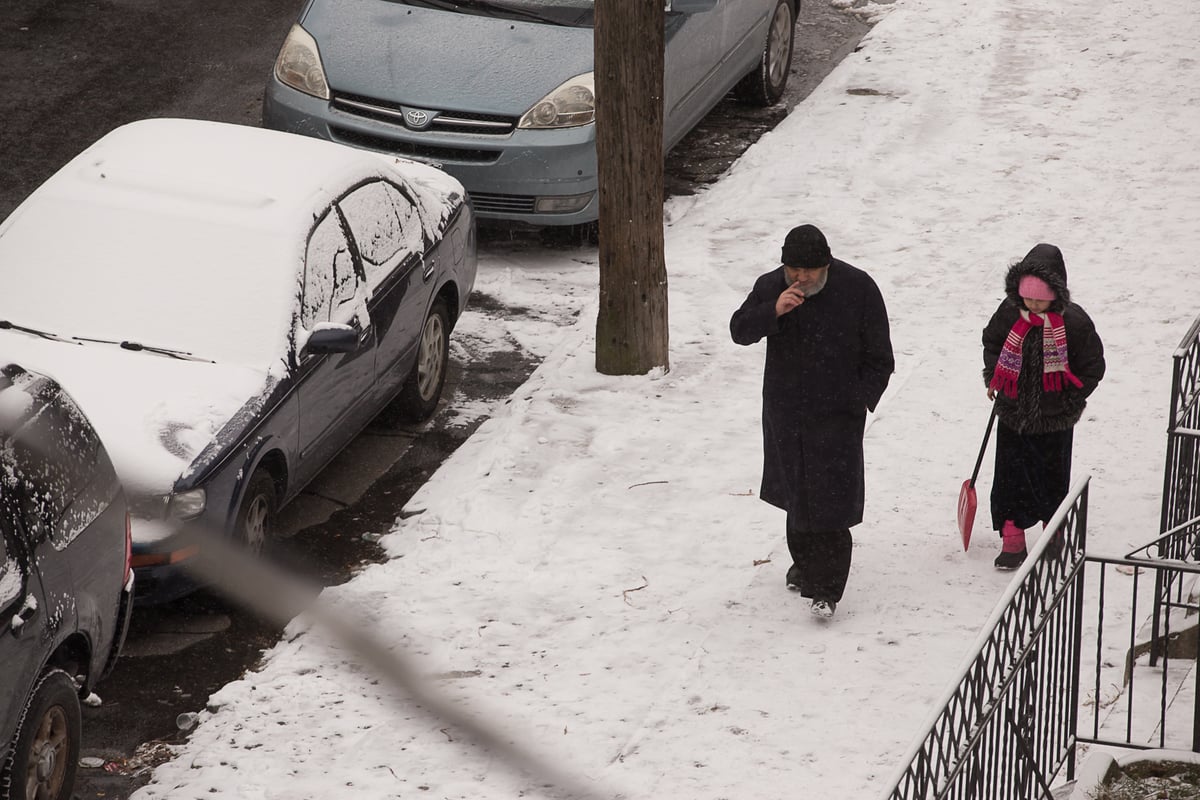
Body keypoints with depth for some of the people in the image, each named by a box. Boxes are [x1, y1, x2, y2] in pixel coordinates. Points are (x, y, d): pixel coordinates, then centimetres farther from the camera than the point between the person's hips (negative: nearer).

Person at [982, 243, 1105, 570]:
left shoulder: (1073, 321, -17)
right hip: (1012, 416, 2)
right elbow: (991, 342, 12)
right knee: (1010, 478, 3)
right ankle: (1012, 543, 11)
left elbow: (1092, 367, -5)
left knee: (1053, 478, 15)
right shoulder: (1009, 312, -10)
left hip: (1054, 421, -2)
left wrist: (1071, 402, -6)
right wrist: (993, 378, 2)